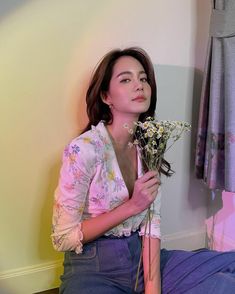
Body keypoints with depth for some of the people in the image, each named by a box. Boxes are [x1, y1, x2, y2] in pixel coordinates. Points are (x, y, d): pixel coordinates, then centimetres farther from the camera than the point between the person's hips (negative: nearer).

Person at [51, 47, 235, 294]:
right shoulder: (83, 149, -18)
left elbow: (151, 224, -2)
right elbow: (62, 238, -13)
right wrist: (132, 207, -18)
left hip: (143, 258, 6)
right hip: (94, 270, -6)